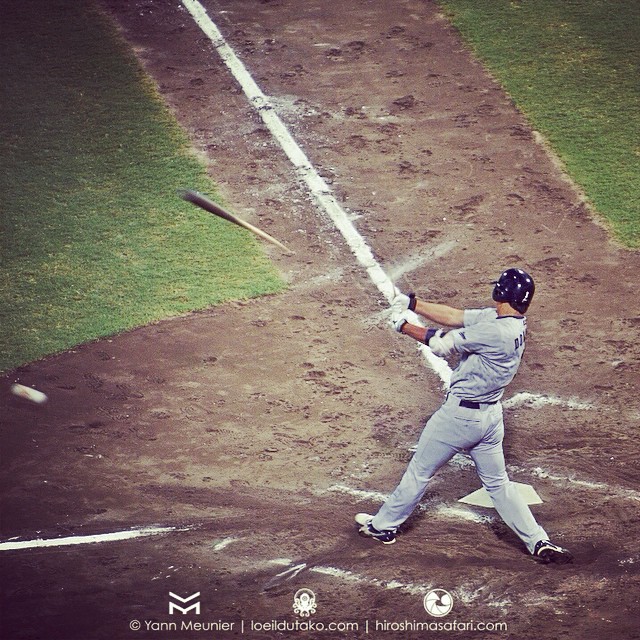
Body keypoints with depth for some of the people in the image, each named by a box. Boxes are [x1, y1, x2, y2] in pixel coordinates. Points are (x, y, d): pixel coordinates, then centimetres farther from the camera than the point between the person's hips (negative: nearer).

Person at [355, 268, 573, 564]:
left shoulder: (496, 332, -27)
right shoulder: (503, 321, 0)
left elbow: (441, 344, -20)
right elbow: (454, 316, 4)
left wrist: (404, 326, -7)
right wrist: (413, 304, 0)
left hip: (460, 414, -8)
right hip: (490, 415, 8)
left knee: (419, 471, 10)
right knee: (498, 482, 16)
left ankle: (383, 526, 26)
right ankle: (538, 542, 11)